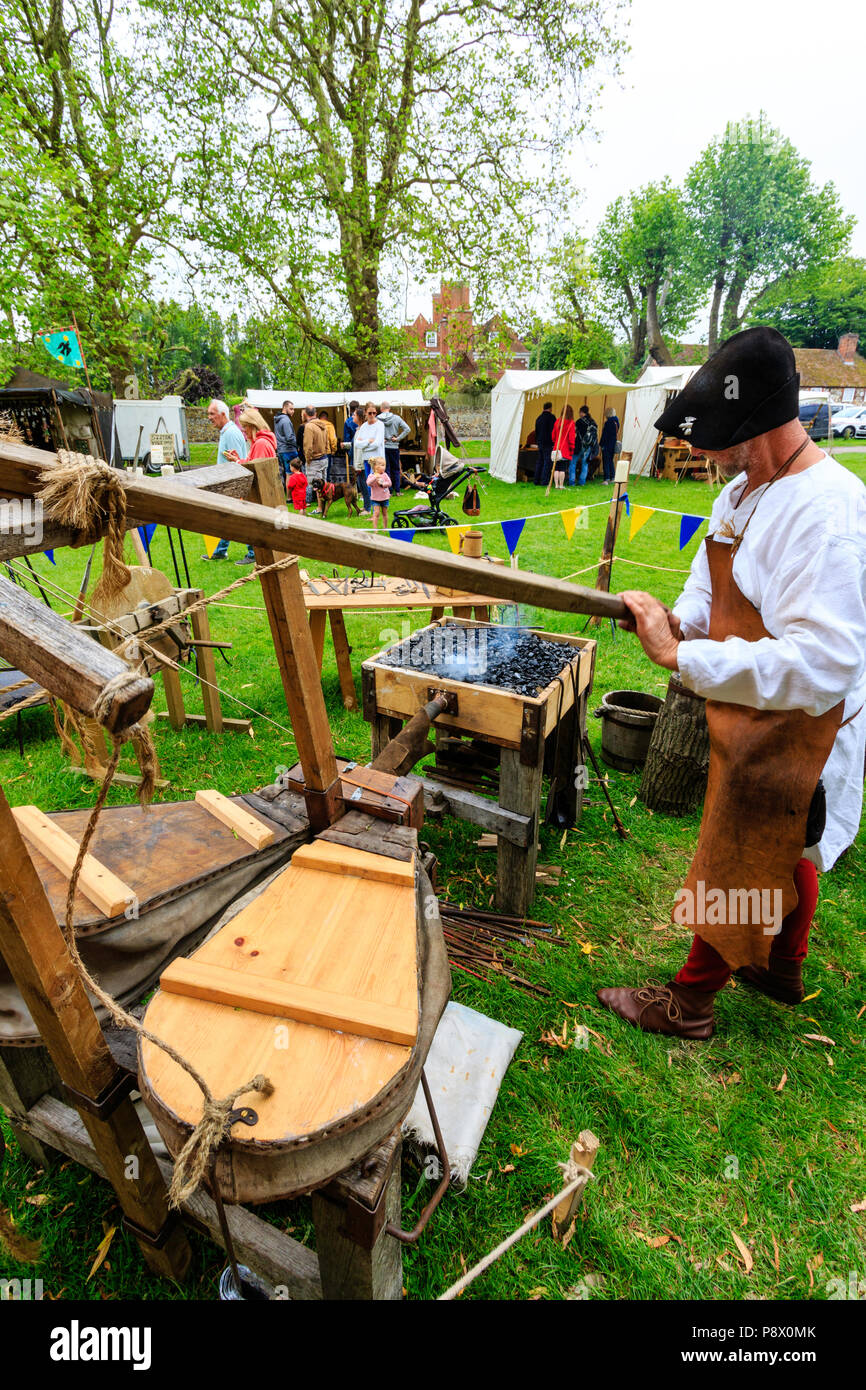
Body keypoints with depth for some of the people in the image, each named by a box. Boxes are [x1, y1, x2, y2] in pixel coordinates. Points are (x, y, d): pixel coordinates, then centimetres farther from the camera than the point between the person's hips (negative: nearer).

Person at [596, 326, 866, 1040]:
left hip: (790, 732, -9)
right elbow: (710, 583, 11)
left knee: (736, 868, 8)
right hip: (755, 711, 9)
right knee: (786, 853, 27)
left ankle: (691, 1000, 31)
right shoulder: (742, 489, 2)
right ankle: (784, 969, 51)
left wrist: (681, 656, -34)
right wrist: (678, 620, -11)